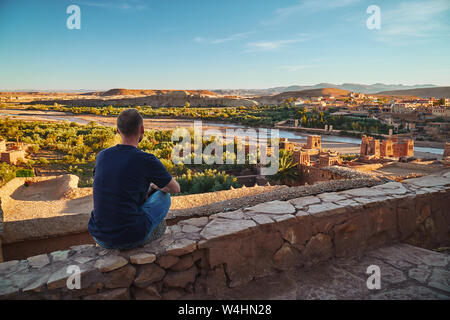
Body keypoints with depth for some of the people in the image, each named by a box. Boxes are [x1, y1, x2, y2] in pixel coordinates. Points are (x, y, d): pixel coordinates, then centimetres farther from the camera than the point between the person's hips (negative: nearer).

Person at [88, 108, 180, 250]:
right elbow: (175, 188, 4)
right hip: (130, 238, -5)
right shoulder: (147, 160, -13)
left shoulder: (102, 156, 2)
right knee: (164, 196, 16)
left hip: (99, 237, 5)